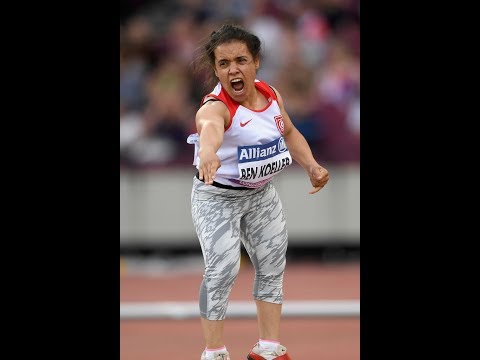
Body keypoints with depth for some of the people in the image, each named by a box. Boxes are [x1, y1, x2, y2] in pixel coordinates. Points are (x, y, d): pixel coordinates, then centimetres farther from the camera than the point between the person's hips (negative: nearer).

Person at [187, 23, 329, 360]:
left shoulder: (271, 95, -8)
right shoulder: (215, 107, -32)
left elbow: (290, 133, 12)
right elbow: (211, 126, -58)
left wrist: (311, 165, -3)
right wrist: (208, 152, -81)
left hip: (262, 194, 7)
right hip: (217, 197, -7)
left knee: (272, 267, 14)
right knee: (222, 269, -20)